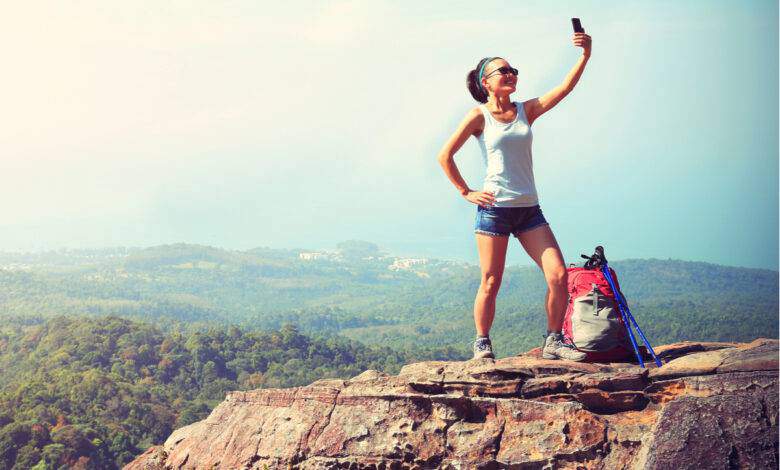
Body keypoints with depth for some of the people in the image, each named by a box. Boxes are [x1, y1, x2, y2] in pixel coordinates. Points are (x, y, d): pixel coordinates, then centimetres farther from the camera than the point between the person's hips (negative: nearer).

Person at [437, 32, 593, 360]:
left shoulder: (526, 110, 11)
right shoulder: (479, 116, -1)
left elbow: (565, 88, -1)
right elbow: (445, 156, -1)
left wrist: (585, 56, -13)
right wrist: (466, 192, -3)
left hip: (529, 210, 5)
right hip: (494, 209, -4)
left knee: (558, 275, -5)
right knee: (491, 284, -1)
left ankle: (553, 342, 7)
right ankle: (482, 345, 14)